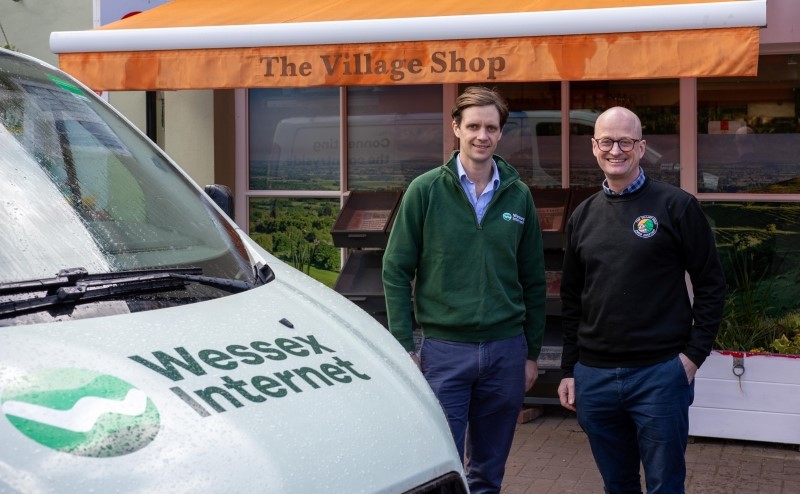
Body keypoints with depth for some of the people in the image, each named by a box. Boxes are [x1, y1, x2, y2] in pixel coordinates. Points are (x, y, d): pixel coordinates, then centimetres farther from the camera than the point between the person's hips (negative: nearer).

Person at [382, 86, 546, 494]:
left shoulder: (518, 196, 5)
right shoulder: (425, 190, -3)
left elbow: (533, 280, 10)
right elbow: (396, 271, -3)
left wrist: (532, 352, 9)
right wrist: (405, 346, -7)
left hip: (505, 349, 3)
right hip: (443, 349, -3)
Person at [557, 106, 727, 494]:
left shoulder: (676, 206, -4)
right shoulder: (583, 216, 10)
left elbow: (710, 283, -2)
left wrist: (694, 354, -8)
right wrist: (569, 370, 12)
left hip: (659, 373, -4)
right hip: (593, 376, 5)